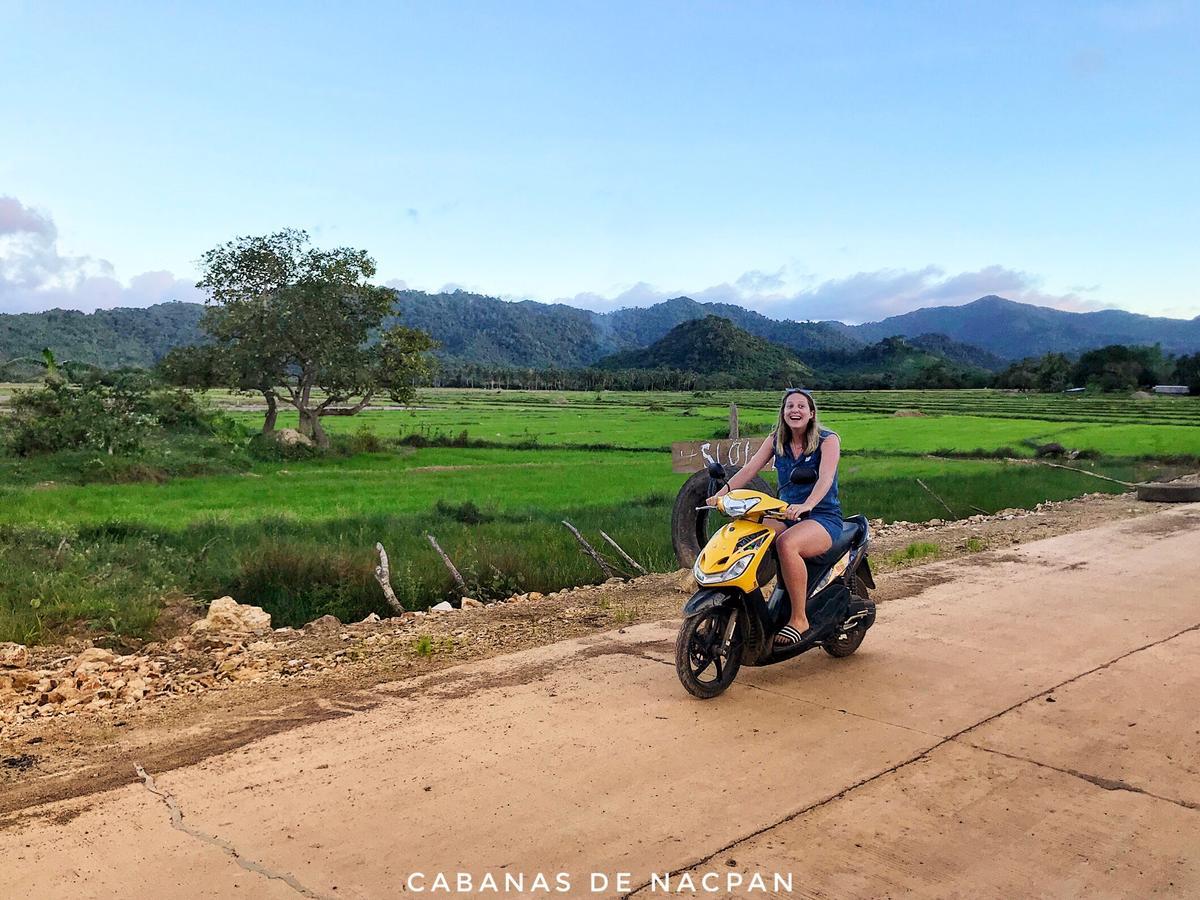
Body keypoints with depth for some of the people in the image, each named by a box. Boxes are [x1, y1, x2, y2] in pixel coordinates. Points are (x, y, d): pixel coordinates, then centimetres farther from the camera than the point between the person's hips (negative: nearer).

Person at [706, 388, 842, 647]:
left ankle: (799, 621, -28)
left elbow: (825, 478, -21)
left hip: (823, 517, -5)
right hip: (786, 516, 6)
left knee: (786, 543, -38)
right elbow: (750, 468, -1)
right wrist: (721, 494, -18)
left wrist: (805, 506, -41)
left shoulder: (828, 440, -4)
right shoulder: (776, 440, 11)